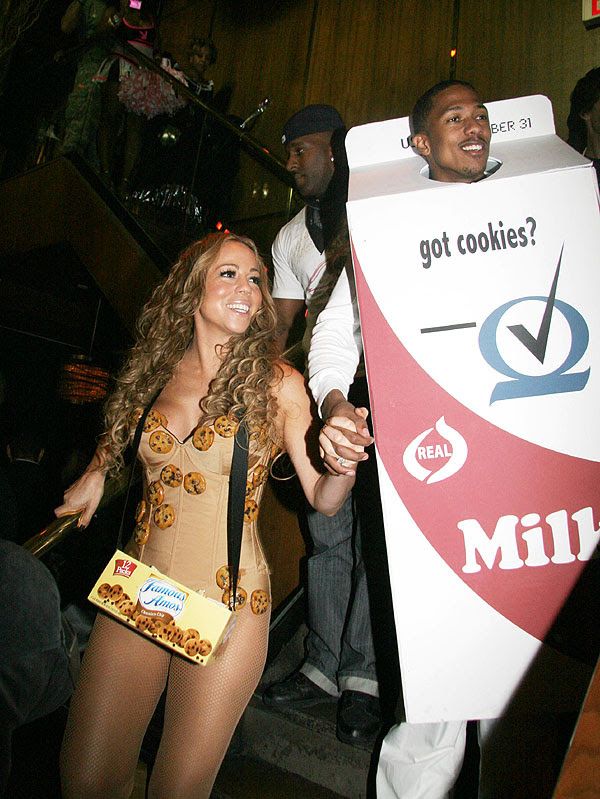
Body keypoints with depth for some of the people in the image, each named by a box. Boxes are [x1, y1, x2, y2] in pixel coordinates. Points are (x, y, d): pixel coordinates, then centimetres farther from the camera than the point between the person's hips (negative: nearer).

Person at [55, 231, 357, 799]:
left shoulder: (279, 383, -7)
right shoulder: (157, 370, 3)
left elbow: (322, 498, -5)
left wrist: (344, 466, -24)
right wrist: (96, 471, 10)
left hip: (226, 602, -3)